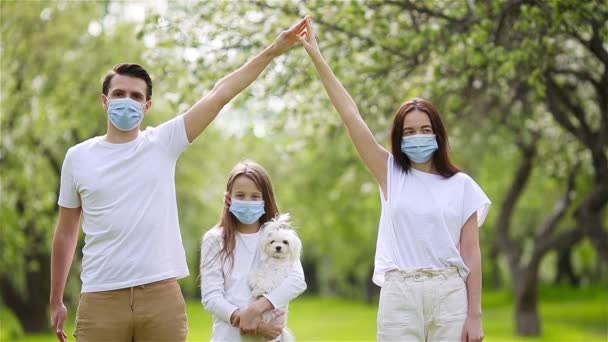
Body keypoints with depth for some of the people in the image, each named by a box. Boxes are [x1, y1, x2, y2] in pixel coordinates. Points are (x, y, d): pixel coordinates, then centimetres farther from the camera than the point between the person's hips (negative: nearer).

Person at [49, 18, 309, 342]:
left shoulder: (163, 143, 4)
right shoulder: (78, 157, 6)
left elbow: (220, 94, -3)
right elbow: (66, 232, 12)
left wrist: (273, 50, -8)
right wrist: (56, 301, 13)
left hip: (161, 293, 0)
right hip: (100, 299, 0)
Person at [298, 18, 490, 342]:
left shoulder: (461, 185, 6)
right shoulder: (391, 174, 7)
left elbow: (471, 254, 4)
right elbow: (351, 115, 3)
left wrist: (474, 315, -3)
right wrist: (317, 58, -1)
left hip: (449, 294, 0)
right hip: (399, 294, 0)